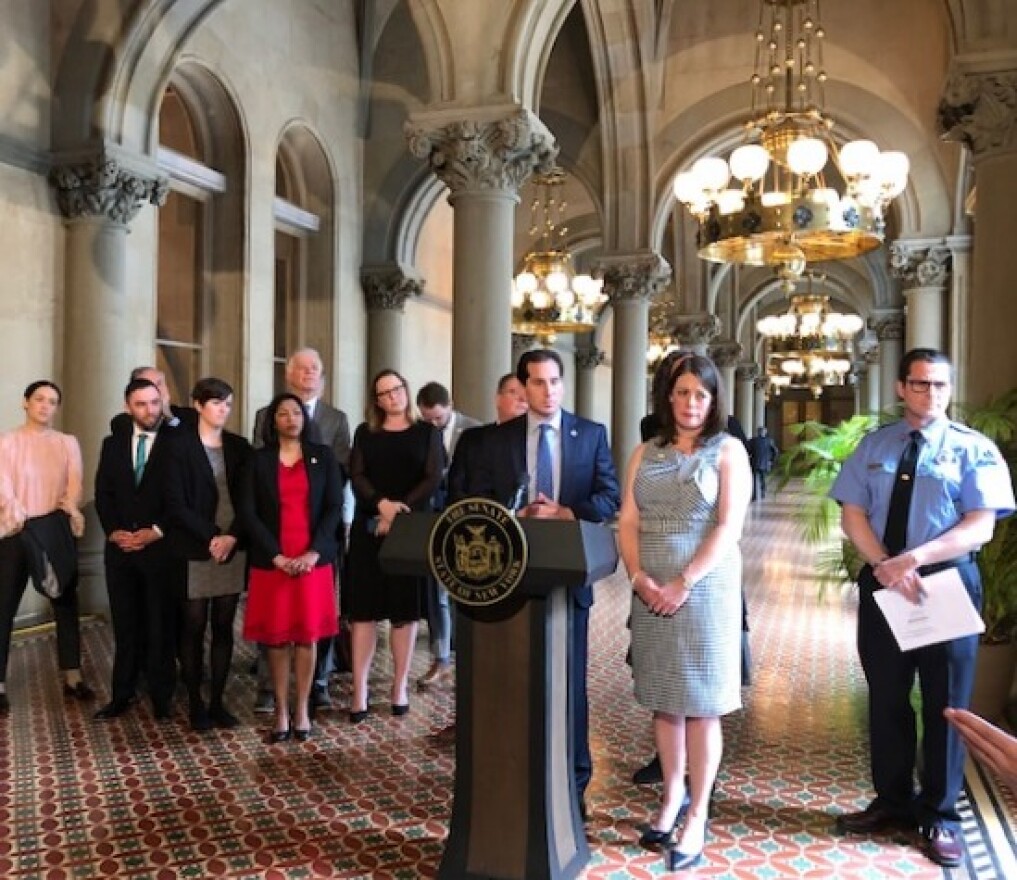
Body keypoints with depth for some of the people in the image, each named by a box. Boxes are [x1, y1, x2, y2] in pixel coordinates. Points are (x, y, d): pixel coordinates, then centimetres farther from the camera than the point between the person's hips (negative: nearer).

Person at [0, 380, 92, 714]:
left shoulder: (68, 443, 9)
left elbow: (75, 484, -1)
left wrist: (70, 508, -20)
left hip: (58, 532, 3)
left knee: (66, 603, 9)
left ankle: (72, 677, 19)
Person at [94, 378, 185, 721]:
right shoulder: (112, 444, 12)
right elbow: (102, 493, 9)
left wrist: (157, 531, -11)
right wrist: (113, 531, -5)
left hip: (163, 547, -3)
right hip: (120, 547, 4)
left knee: (162, 624, 2)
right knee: (125, 625, 9)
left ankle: (161, 696, 12)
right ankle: (122, 693, 18)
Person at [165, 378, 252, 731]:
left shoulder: (239, 446, 8)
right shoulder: (180, 444, -3)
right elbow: (176, 502, -8)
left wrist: (232, 536, -10)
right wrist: (211, 537, -15)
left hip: (232, 548, 3)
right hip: (194, 550, -3)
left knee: (224, 627, 7)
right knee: (194, 627, 3)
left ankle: (217, 701, 15)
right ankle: (195, 703, 14)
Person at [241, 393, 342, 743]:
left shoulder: (323, 456, 7)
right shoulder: (259, 460, 6)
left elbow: (334, 507, 2)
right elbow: (248, 512, -1)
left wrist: (314, 552, -10)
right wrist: (275, 555, -10)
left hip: (313, 560, 0)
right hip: (271, 562, 0)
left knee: (307, 635, 3)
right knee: (276, 637, 2)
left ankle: (302, 710, 14)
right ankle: (281, 713, 12)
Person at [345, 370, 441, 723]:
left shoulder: (427, 432, 6)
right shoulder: (365, 433, 10)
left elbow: (433, 478, -4)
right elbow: (357, 477, -1)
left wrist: (399, 513, -15)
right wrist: (382, 504, -19)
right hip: (369, 529, 1)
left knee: (406, 608, 3)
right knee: (363, 608, -1)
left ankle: (399, 687, 13)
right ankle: (359, 693, 2)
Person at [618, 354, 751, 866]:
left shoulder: (728, 451, -1)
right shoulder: (646, 453, 11)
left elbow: (729, 526, -10)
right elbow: (628, 522, 6)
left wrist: (684, 582, -16)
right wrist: (639, 577, -9)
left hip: (704, 590, -4)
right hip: (651, 593, 4)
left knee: (700, 704, 2)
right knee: (662, 700, 10)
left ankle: (697, 815, 11)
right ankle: (672, 795, 26)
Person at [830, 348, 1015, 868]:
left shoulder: (974, 449, -2)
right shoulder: (874, 446, 7)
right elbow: (852, 512, 0)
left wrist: (913, 558, -23)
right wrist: (884, 565, -16)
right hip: (881, 583, 3)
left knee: (944, 704, 7)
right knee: (886, 699, 13)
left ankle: (940, 817, 23)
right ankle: (893, 802, 29)